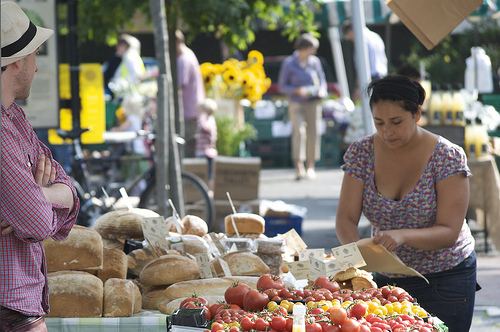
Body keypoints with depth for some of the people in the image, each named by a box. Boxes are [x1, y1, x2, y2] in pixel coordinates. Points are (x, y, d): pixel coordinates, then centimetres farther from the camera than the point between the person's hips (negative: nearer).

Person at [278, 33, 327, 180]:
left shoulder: (315, 62, 6)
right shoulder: (288, 63, -2)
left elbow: (322, 80, 16)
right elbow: (282, 86, 0)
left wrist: (322, 91, -5)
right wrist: (296, 90, -16)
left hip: (313, 103, 3)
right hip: (296, 103, -3)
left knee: (314, 132, -1)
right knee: (299, 131, -16)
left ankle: (310, 166, 10)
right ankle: (299, 167, -20)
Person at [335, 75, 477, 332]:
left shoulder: (447, 157, -15)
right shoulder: (361, 153, -5)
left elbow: (449, 233, -19)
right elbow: (345, 218, -8)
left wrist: (403, 236, -38)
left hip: (444, 282, -3)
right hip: (387, 279, 3)